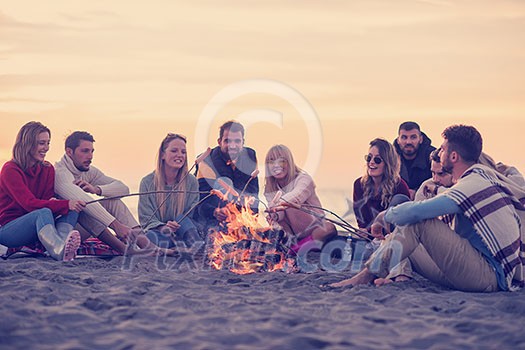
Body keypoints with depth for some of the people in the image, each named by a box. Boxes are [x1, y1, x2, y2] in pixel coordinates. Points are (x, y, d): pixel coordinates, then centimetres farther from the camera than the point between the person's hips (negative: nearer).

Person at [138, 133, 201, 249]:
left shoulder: (191, 182, 6)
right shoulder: (147, 182, 2)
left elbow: (193, 215, 2)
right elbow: (146, 219, -2)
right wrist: (163, 228, -25)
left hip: (182, 233, 2)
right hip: (160, 232, -2)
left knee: (182, 218, -29)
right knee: (151, 236, -36)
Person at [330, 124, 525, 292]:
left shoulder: (472, 186, -18)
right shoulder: (485, 175, 12)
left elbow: (413, 211, -25)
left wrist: (385, 217, -4)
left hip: (490, 278, -10)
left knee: (418, 220, -17)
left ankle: (367, 275, -15)